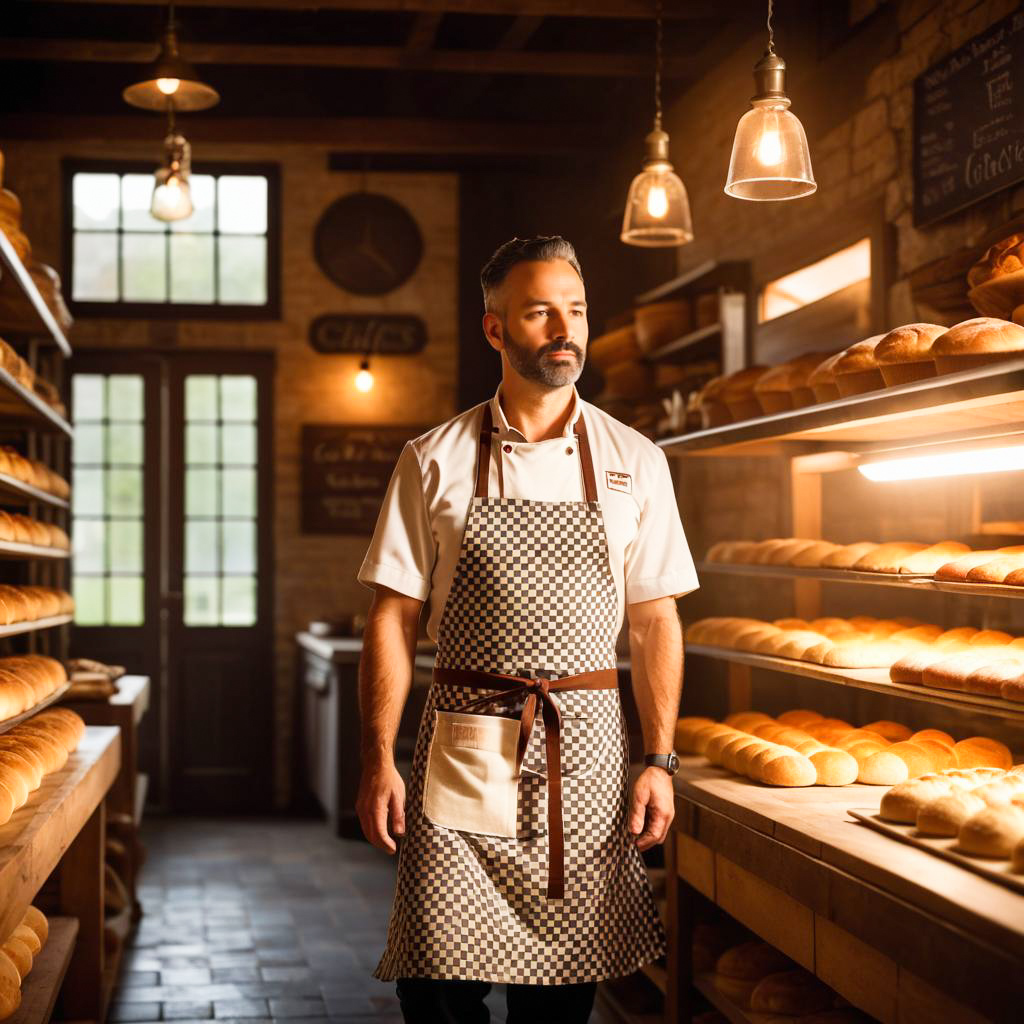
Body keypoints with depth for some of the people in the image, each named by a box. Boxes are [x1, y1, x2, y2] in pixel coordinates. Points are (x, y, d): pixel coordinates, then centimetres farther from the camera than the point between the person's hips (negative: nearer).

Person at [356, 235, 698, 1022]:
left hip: (584, 750, 1)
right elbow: (394, 617, 2)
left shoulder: (634, 463, 5)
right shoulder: (436, 460, 2)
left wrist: (660, 762, -1)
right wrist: (379, 762, -5)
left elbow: (655, 621, 6)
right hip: (463, 751, -1)